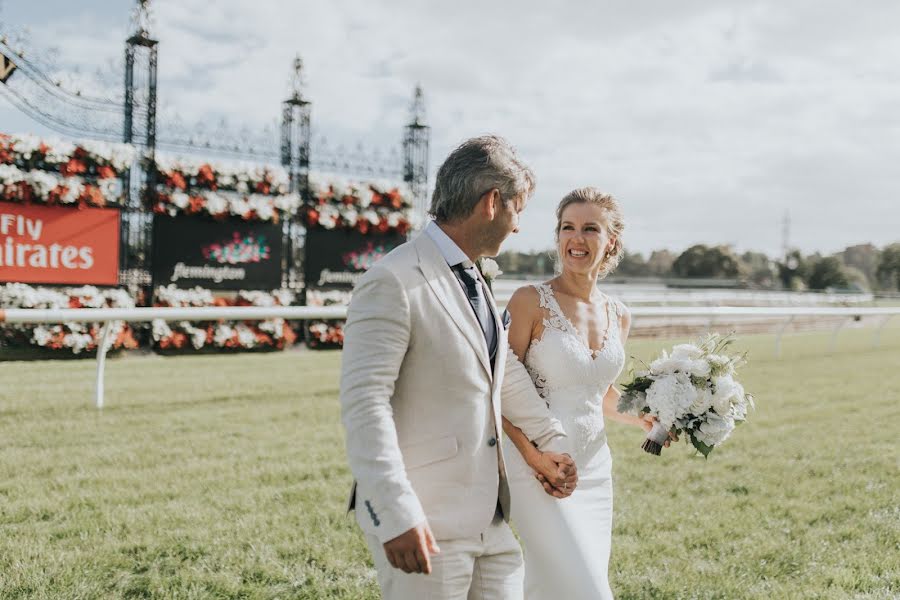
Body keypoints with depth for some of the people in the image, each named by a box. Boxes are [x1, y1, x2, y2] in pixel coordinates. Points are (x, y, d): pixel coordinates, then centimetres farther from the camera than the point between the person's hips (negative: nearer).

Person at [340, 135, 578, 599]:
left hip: (490, 517, 9)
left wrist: (552, 440, 31)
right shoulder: (393, 282, -15)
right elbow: (363, 403, -21)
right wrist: (396, 516, -25)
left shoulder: (472, 279, 13)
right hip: (427, 525, -8)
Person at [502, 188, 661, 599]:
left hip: (594, 469, 6)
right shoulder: (532, 301, -9)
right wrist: (534, 456, -19)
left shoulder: (618, 317, 9)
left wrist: (644, 417, 4)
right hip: (539, 469, -6)